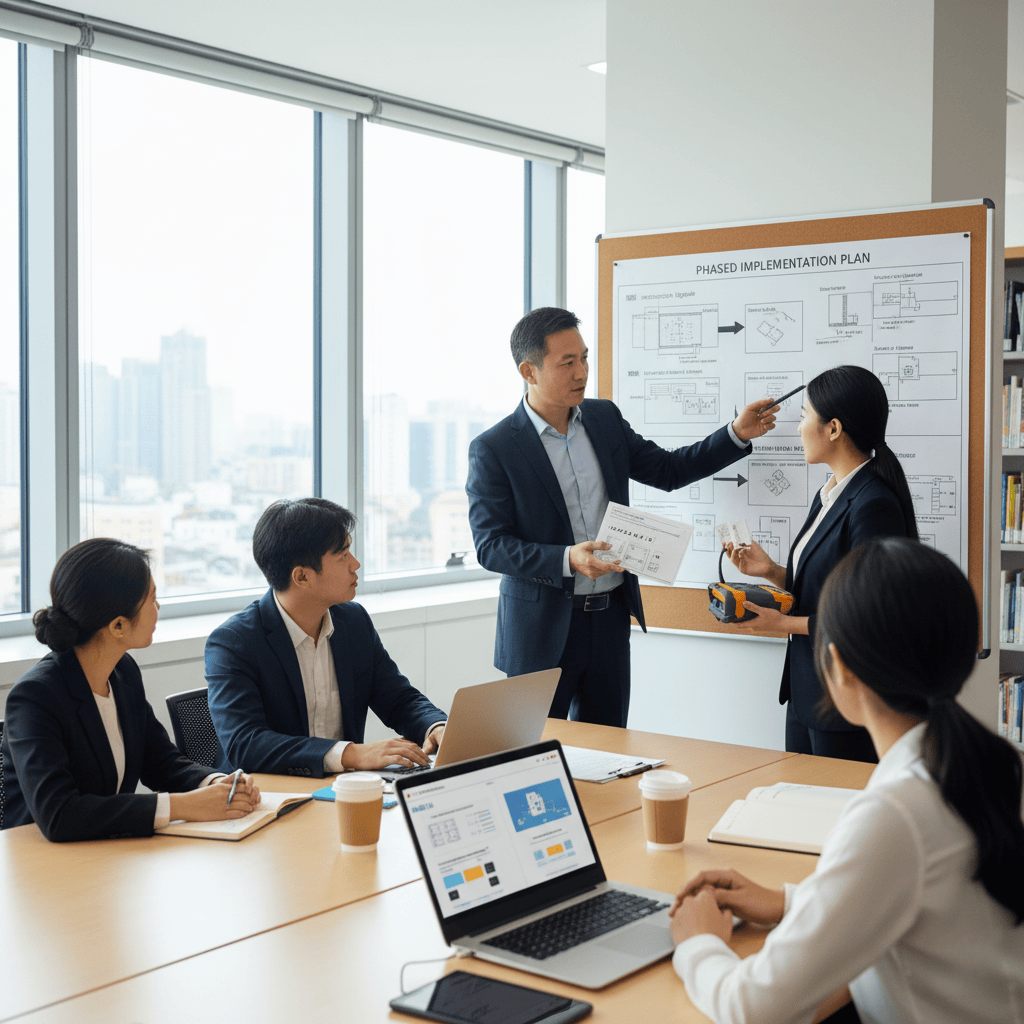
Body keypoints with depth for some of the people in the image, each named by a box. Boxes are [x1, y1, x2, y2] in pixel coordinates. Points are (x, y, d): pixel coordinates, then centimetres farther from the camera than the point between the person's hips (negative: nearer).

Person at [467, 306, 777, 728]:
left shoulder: (604, 417, 6)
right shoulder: (493, 449, -12)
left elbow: (666, 470, 14)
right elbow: (490, 546, -15)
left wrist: (737, 434, 3)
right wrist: (567, 560, -28)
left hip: (610, 617, 5)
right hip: (543, 626, -5)